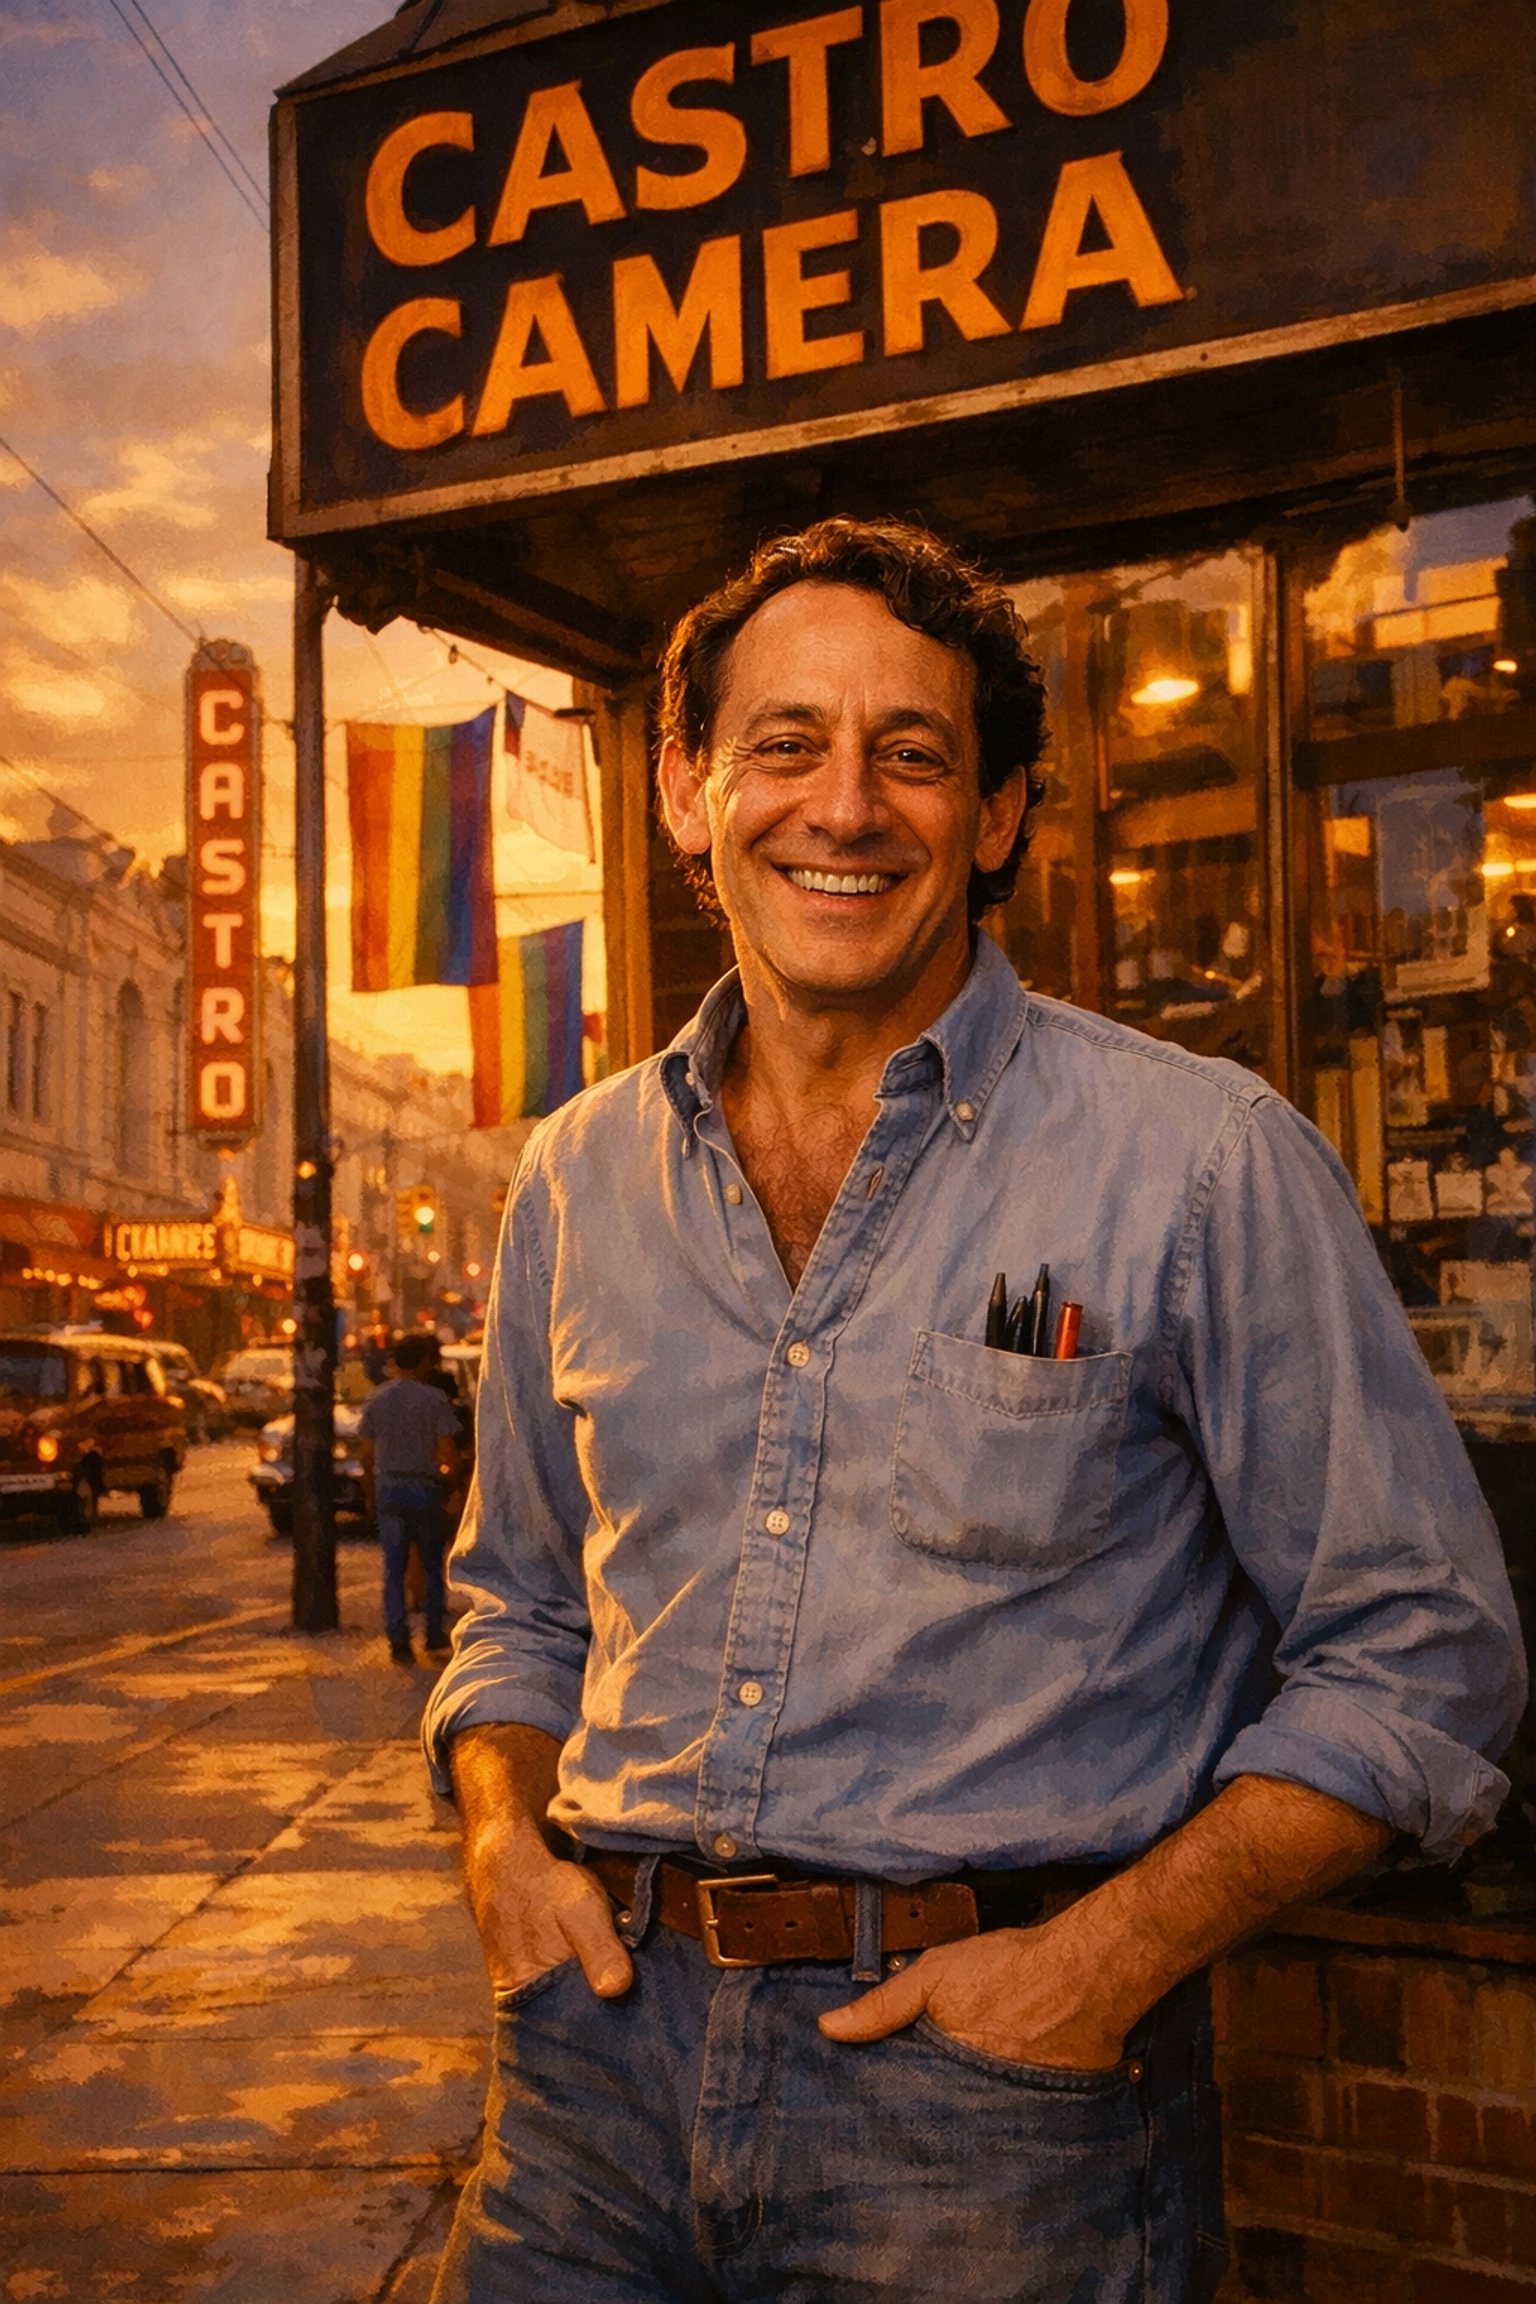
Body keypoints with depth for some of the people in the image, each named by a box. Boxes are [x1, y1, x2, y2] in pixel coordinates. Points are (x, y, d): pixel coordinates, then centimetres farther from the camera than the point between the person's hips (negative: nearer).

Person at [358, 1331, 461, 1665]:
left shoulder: (378, 1399, 3)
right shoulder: (433, 1398, -8)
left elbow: (366, 1453, 5)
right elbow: (448, 1451, -11)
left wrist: (370, 1493, 14)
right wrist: (449, 1469, 11)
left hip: (388, 1488, 3)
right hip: (424, 1487, -3)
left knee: (394, 1568, 6)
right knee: (433, 1565, 12)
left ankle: (399, 1643, 4)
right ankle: (436, 1637, 14)